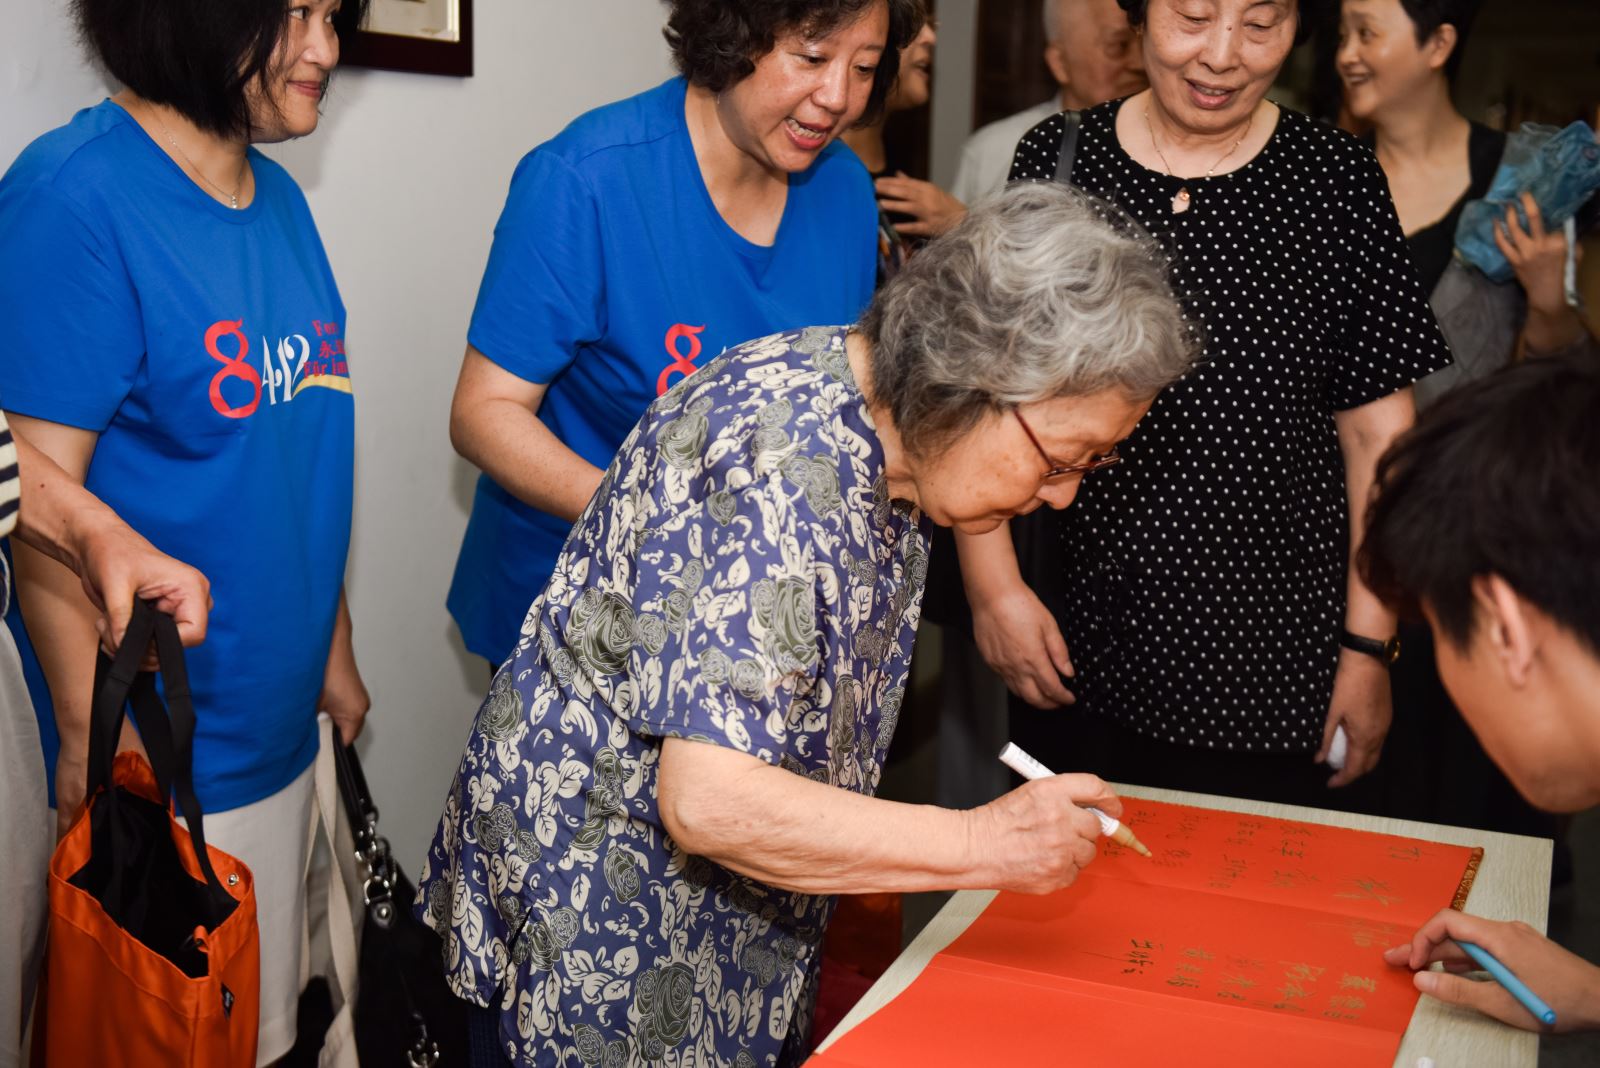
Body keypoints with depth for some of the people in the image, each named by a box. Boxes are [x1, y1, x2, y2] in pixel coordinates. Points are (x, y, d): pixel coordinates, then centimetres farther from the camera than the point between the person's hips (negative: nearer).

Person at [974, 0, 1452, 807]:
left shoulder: (1338, 182, -2)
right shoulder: (1055, 160, -1)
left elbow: (1377, 431, 1)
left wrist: (1368, 647, 0)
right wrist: (991, 580, -6)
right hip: (1072, 656, 1)